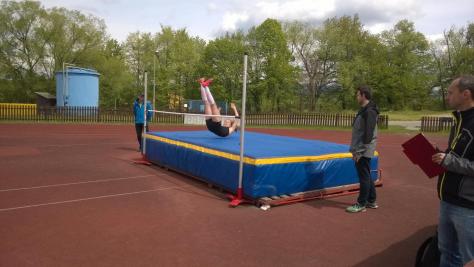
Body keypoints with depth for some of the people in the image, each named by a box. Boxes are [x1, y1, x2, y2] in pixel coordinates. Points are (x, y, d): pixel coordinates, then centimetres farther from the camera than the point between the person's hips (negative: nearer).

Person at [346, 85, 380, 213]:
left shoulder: (370, 111, -17)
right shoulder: (363, 110, 14)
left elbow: (368, 134, -22)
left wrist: (360, 151, -21)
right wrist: (355, 149, 18)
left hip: (363, 152, -10)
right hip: (360, 150, 10)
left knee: (364, 177, 0)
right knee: (366, 176, 16)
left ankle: (361, 204, 9)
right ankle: (372, 201, 27)